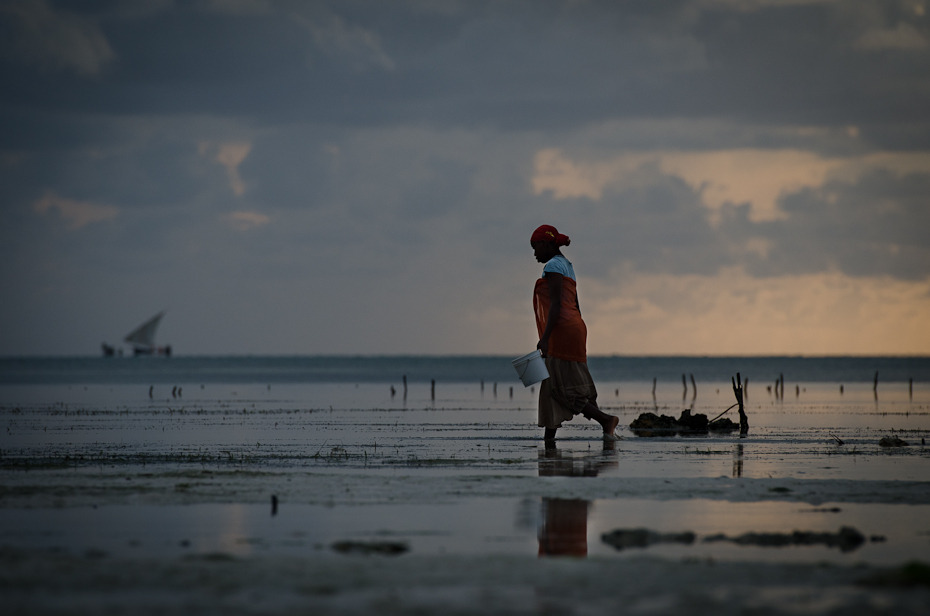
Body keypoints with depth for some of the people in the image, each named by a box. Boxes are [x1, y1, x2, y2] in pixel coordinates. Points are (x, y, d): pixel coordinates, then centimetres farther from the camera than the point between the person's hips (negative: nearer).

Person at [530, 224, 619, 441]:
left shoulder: (553, 266, -9)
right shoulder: (567, 267, 20)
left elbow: (556, 304, -18)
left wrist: (545, 338, -22)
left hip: (561, 330, -10)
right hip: (574, 328, 10)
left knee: (561, 388, -9)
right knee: (551, 387, 8)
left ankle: (606, 419, -15)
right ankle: (549, 436, 6)